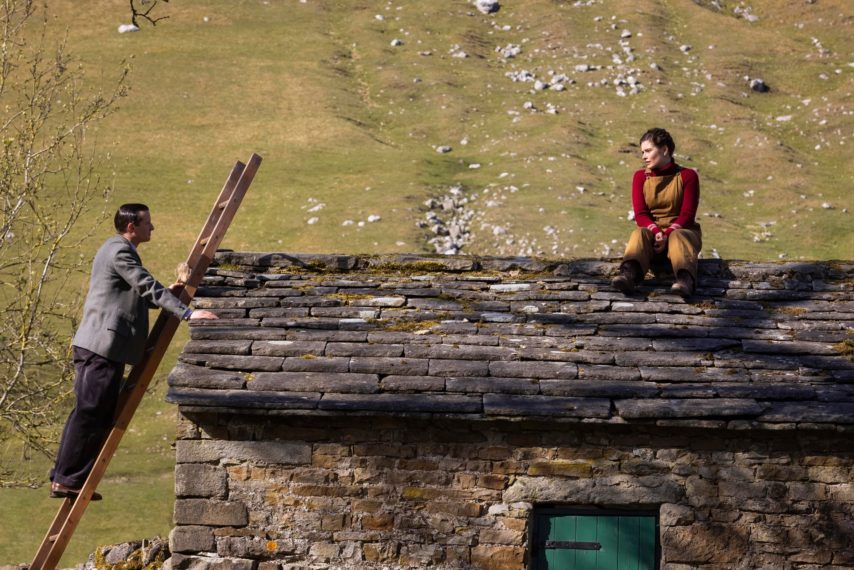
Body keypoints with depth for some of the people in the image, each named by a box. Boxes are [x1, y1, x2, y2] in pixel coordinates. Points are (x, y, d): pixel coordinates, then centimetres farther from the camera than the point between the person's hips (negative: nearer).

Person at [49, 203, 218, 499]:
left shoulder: (118, 249, 22)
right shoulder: (120, 251, -11)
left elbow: (135, 296, 24)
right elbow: (147, 287, -20)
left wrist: (167, 293, 13)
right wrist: (187, 312, -24)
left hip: (95, 344, 11)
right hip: (104, 344, -11)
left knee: (90, 413, 12)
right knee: (91, 412, -7)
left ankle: (63, 478, 15)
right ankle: (67, 479, -4)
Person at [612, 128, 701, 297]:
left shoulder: (687, 176, 1)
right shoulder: (640, 177, 9)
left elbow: (687, 214, -8)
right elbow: (640, 214, -2)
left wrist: (667, 234, -24)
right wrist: (656, 232, -23)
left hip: (680, 230, -2)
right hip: (651, 231, 2)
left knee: (678, 237, -37)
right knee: (639, 234, -33)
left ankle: (686, 279, -68)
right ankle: (628, 275, -64)